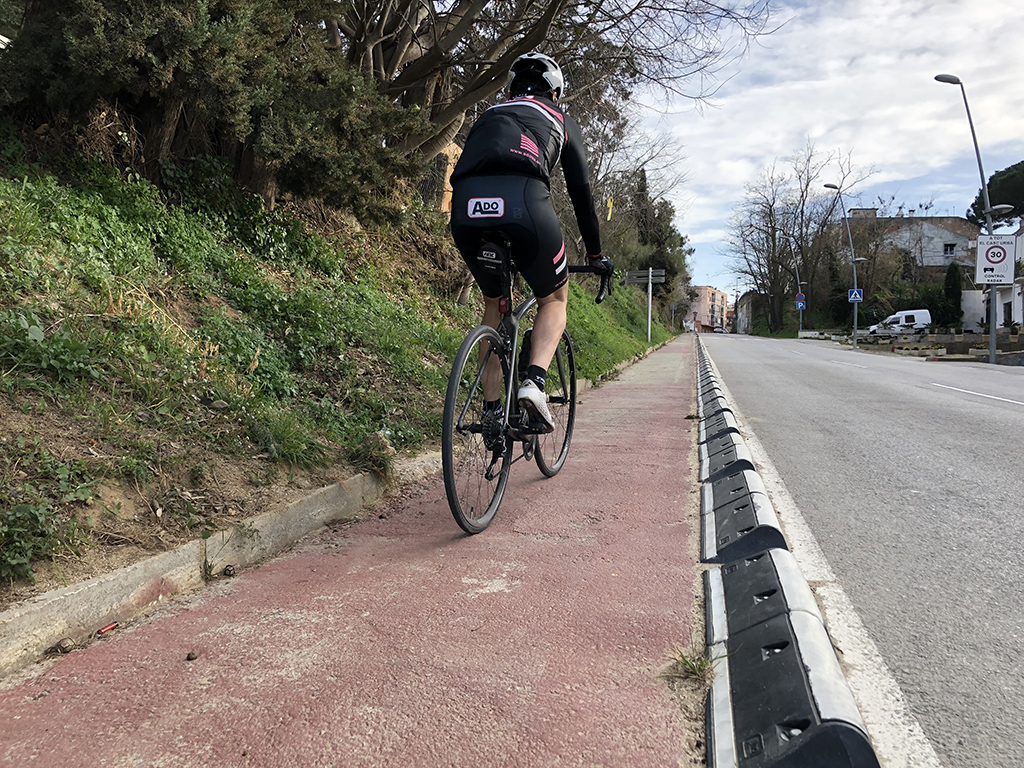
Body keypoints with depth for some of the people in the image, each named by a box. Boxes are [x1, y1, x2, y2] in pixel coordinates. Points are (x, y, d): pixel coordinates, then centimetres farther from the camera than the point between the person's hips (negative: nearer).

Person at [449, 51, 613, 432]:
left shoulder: (488, 115, 39)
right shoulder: (561, 121, 31)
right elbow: (581, 191, 29)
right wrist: (595, 254, 38)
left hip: (465, 207, 3)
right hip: (524, 199, -3)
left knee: (495, 302, 25)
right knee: (554, 299, 20)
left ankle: (492, 411, 21)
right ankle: (534, 382, -4)